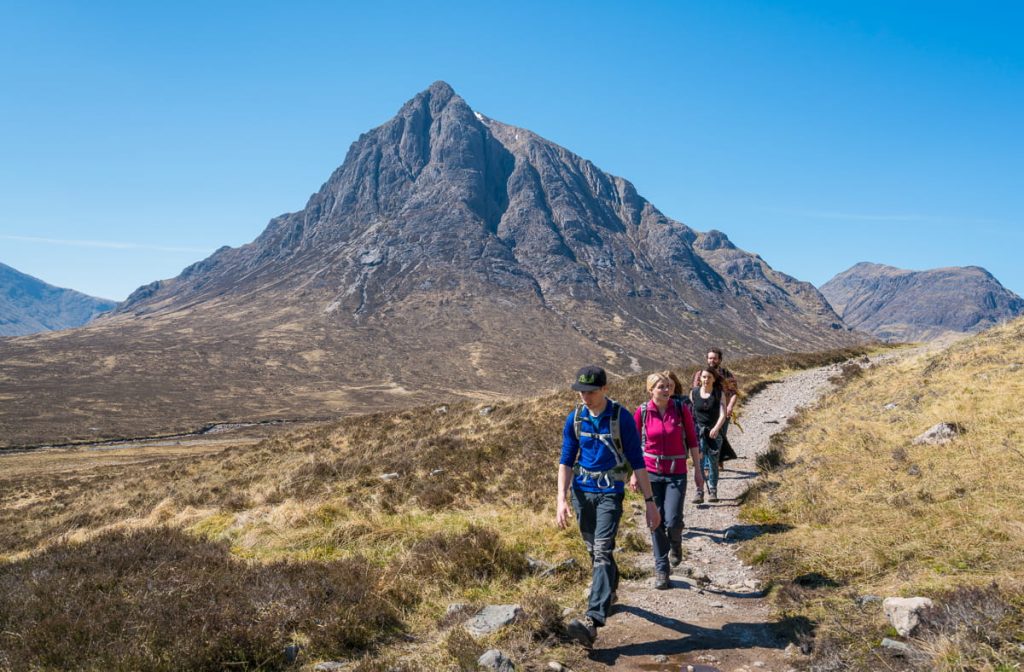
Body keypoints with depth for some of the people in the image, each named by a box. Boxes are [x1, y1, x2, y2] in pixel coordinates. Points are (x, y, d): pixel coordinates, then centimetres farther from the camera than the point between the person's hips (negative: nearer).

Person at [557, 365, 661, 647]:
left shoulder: (621, 417, -10)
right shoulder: (575, 419, 0)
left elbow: (637, 461, -6)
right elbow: (566, 461, 4)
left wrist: (650, 502, -6)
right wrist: (562, 499, -7)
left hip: (610, 492, -4)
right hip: (581, 492, 5)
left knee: (602, 551, -15)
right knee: (594, 550, 15)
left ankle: (593, 620, -23)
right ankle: (610, 591, 42)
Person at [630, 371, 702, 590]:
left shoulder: (681, 408, -6)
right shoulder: (642, 412, -5)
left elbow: (692, 440, 2)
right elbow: (635, 445, 5)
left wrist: (698, 471, 3)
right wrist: (634, 474, 5)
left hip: (676, 474, -1)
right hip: (651, 473, 1)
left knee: (672, 521, -11)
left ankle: (675, 544, 25)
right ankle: (661, 570, 19)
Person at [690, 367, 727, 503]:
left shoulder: (719, 394, -3)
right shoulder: (693, 393, 1)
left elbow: (723, 414, -11)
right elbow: (689, 412, 13)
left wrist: (716, 428, -27)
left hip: (714, 432, 0)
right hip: (698, 431, 0)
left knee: (713, 462, 6)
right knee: (699, 462, -9)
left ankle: (713, 491, 20)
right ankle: (699, 493, -8)